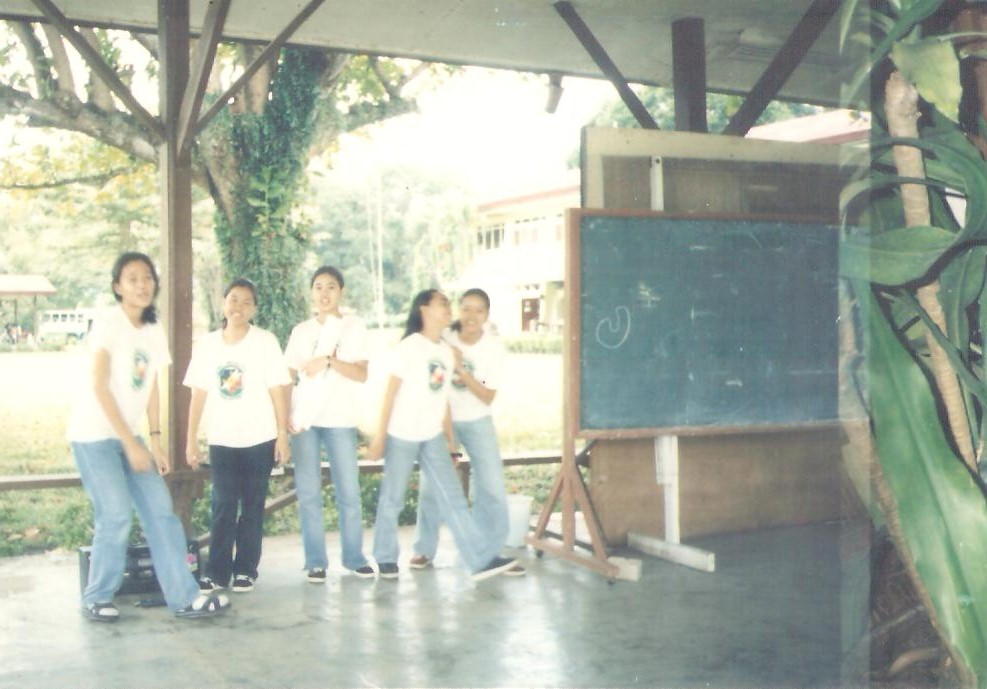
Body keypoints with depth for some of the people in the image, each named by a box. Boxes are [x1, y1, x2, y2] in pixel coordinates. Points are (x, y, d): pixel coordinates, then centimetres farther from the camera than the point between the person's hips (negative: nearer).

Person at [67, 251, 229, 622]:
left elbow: (152, 389, 8)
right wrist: (132, 444, -20)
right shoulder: (109, 323, -13)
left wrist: (155, 442, 1)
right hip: (94, 435, -6)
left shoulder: (154, 331, 6)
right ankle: (97, 598, 8)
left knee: (161, 510, 1)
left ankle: (184, 596, 4)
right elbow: (99, 387, -18)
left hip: (128, 435, 7)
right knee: (116, 515, -11)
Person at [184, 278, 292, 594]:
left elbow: (277, 391, -5)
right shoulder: (207, 344, 3)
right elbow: (199, 395, 5)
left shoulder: (265, 342, -5)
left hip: (260, 439, -2)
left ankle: (245, 570, 14)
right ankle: (217, 572, 7)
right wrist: (191, 440, 3)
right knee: (223, 506, 1)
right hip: (221, 441, 2)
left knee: (252, 506, 5)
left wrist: (283, 435, -8)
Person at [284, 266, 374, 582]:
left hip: (340, 420, -2)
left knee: (349, 491, -2)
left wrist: (328, 360, -17)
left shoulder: (354, 326, 4)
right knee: (308, 492, 1)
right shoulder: (301, 331, 10)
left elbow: (362, 374, -4)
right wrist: (284, 416, -4)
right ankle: (315, 560, 7)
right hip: (304, 419, 2)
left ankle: (354, 557, 10)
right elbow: (287, 378, 9)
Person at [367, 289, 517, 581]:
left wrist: (449, 437, 12)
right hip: (402, 436, -5)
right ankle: (385, 558, 22)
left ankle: (482, 560, -2)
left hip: (433, 437, 6)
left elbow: (443, 397, 13)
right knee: (392, 499, 6)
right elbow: (391, 392, -10)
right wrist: (380, 435, -12)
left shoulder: (447, 351, 8)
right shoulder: (409, 346, -10)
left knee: (453, 499, 1)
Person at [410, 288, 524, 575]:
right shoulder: (443, 340, -15)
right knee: (430, 485, 1)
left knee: (492, 487, -6)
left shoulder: (495, 349, -14)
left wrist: (461, 370, -27)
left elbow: (487, 397, -15)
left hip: (477, 422, 0)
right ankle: (424, 550, 16)